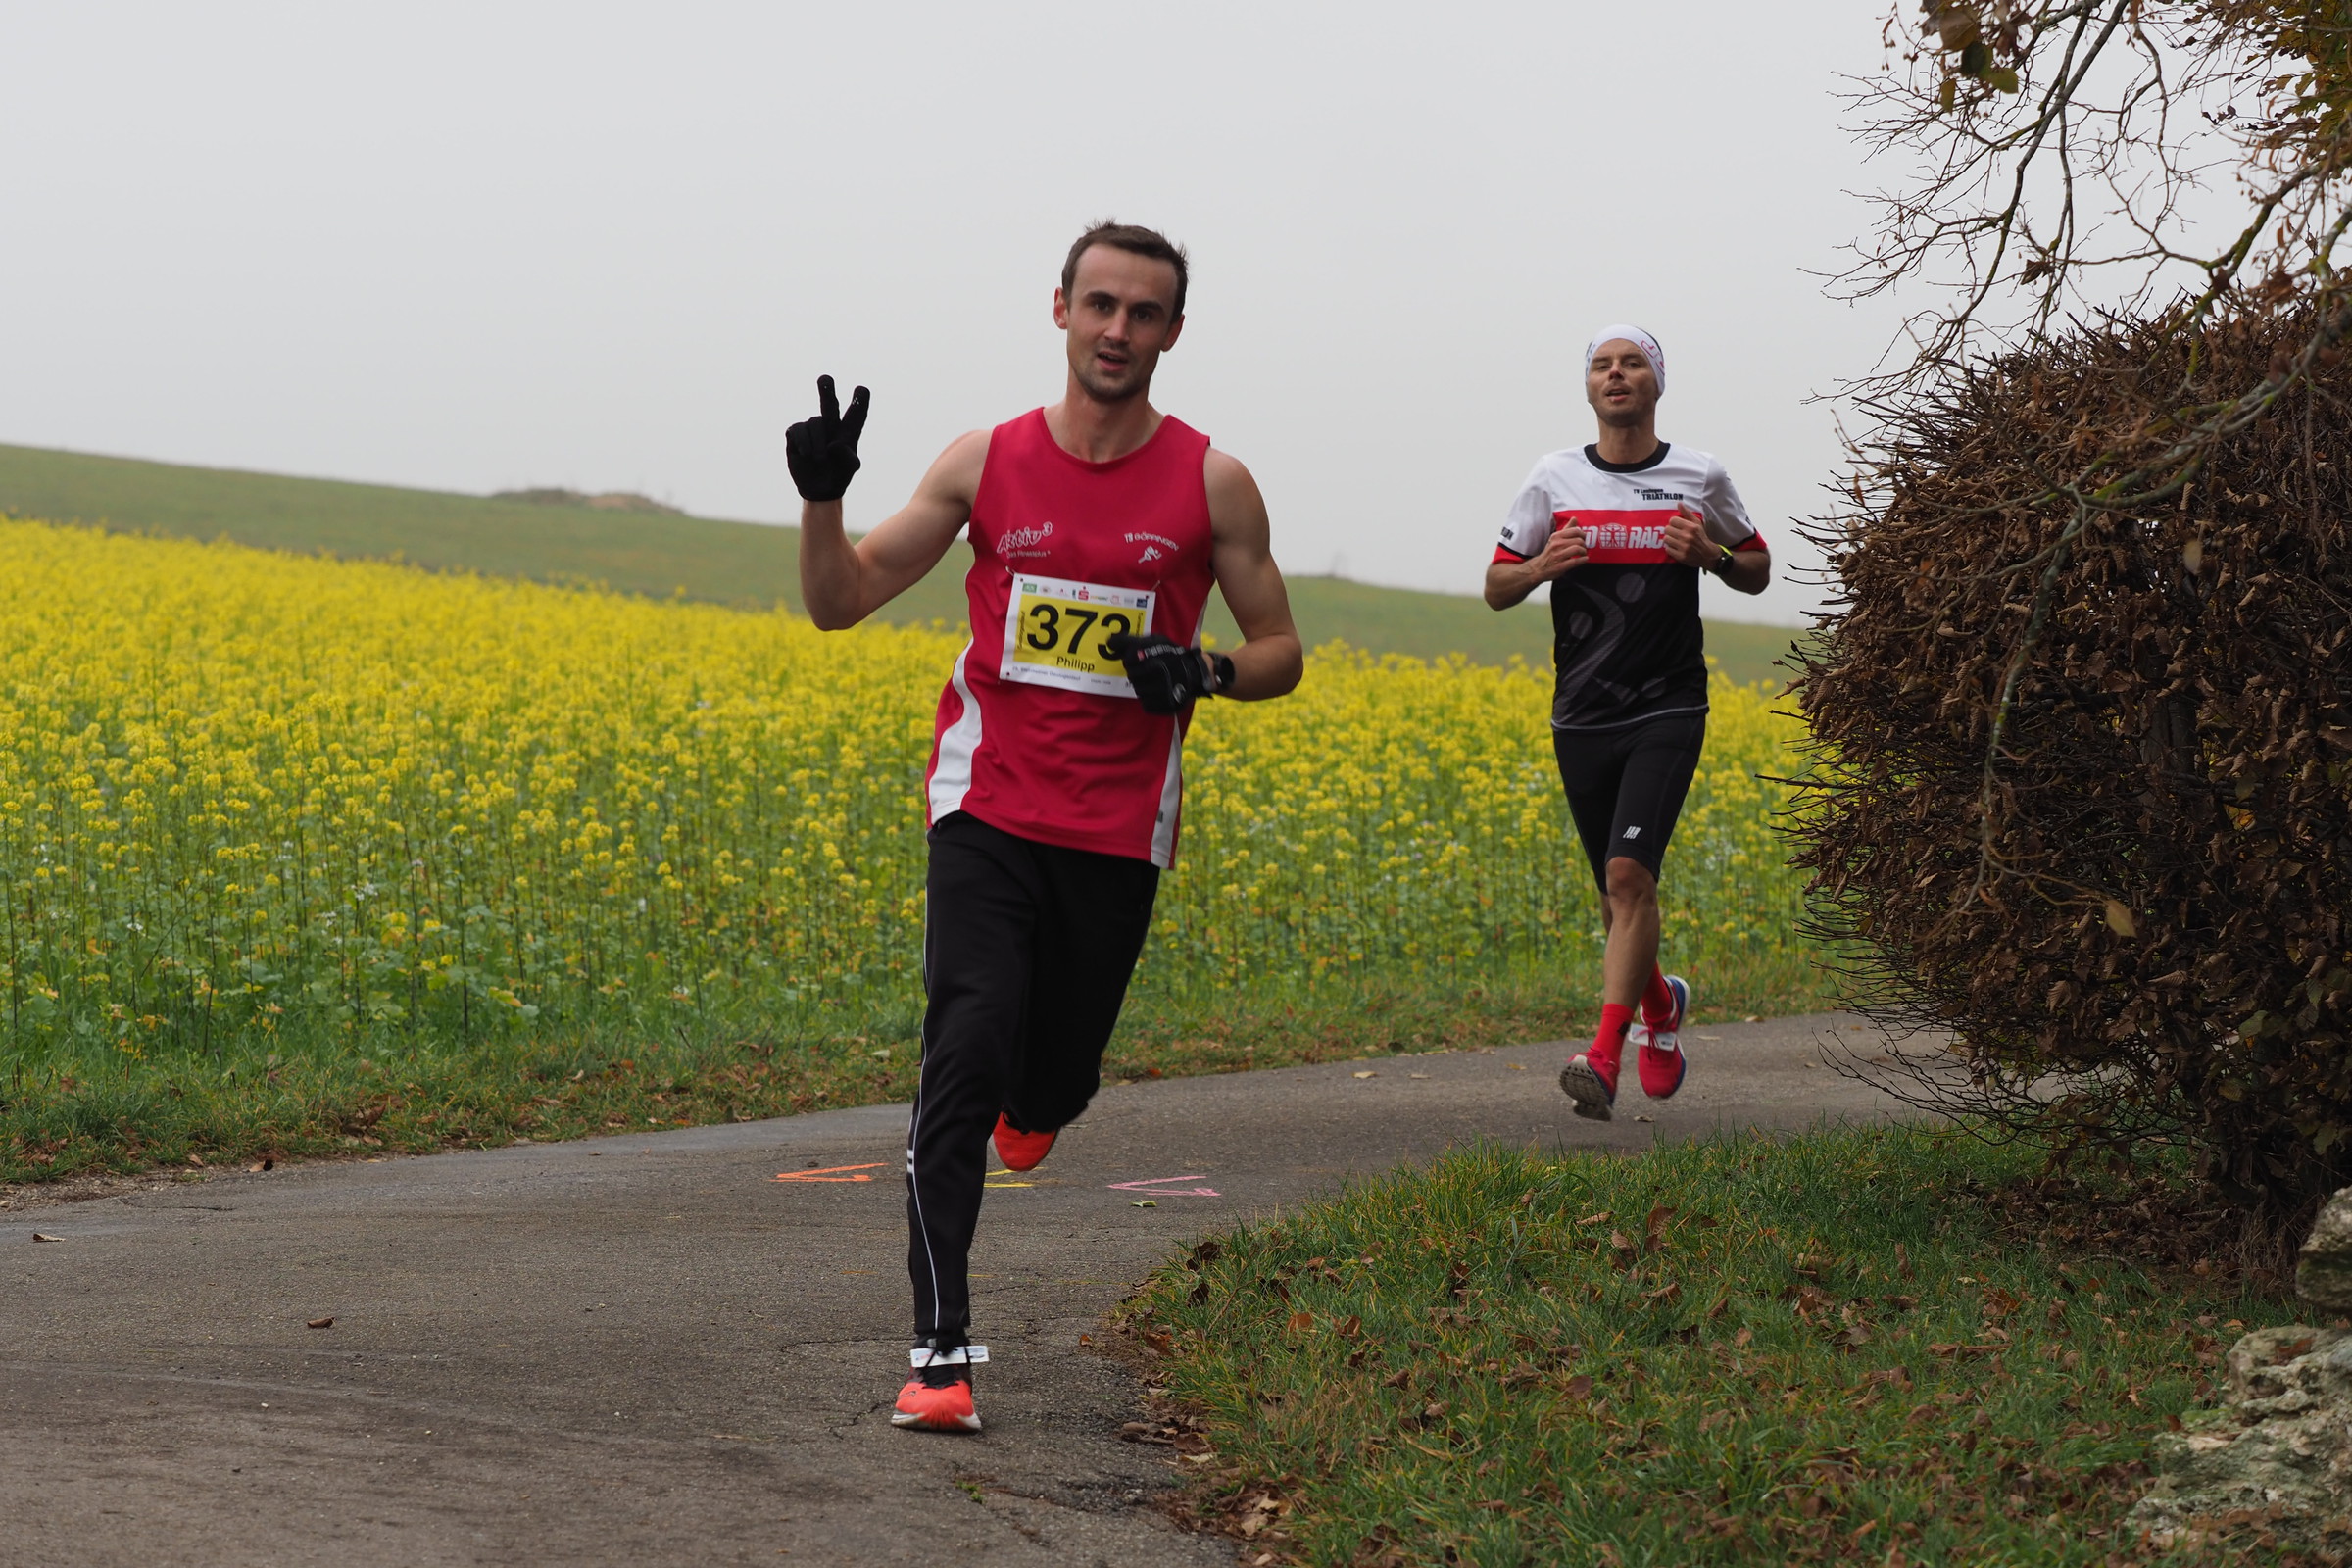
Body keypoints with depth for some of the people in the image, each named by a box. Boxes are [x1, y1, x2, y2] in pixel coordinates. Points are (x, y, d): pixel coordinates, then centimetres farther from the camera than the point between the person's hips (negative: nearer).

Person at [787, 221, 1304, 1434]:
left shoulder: (1212, 483, -1)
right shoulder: (986, 463, 1)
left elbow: (1280, 652, 7)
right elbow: (839, 603, 5)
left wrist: (1206, 673, -15)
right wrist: (821, 497, -14)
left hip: (1117, 831, 1)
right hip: (988, 813, -1)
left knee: (1051, 1080, 11)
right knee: (966, 1050, -18)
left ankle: (1034, 1095, 53)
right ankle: (941, 1350, -18)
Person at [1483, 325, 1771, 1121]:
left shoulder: (1700, 478, 2)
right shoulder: (1554, 479, 4)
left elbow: (1758, 572, 16)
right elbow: (1496, 587, 10)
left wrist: (1711, 555, -6)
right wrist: (1540, 566, -12)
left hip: (1667, 712, -3)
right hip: (1582, 719, 3)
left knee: (1630, 874, -18)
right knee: (1617, 893, 10)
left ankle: (1603, 1057, -19)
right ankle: (1659, 1000, 40)